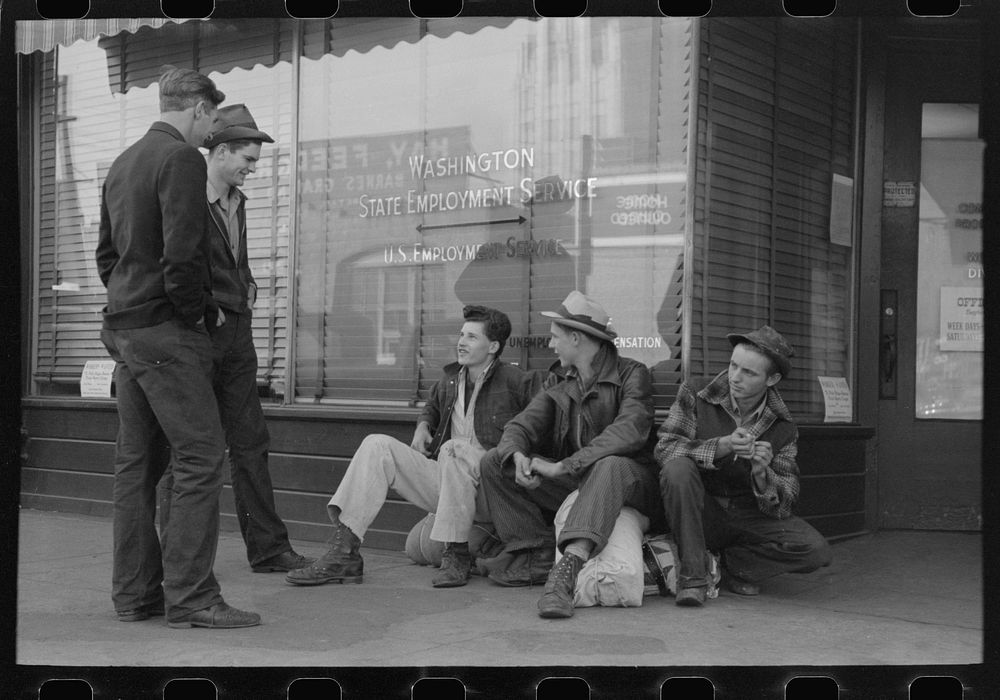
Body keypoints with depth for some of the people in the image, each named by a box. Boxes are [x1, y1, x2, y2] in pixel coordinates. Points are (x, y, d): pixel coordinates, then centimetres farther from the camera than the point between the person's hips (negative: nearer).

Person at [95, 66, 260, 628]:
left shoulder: (123, 163, 17)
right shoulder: (182, 158, -11)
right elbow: (182, 255, -20)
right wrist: (204, 312, -6)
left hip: (123, 329, 10)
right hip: (165, 330, -10)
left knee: (138, 460, 11)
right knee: (201, 455, -7)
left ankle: (134, 593, 16)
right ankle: (190, 596, -8)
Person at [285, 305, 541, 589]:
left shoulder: (515, 381, -4)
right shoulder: (449, 380, 16)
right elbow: (432, 406, 37)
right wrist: (423, 426, 15)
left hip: (492, 488, -6)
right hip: (444, 484, 6)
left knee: (453, 451, -36)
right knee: (377, 446, -8)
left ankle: (456, 555, -21)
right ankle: (343, 553, -19)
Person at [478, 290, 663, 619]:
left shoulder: (631, 374, -7)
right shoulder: (560, 385, 13)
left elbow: (631, 431, -25)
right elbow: (522, 425, 4)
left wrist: (562, 466, -30)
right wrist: (519, 456, -23)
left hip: (628, 482, -6)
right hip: (571, 482, 6)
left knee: (609, 466, -41)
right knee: (494, 463, -6)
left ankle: (567, 568, -53)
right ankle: (538, 556, -13)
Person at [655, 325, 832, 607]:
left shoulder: (783, 428, -3)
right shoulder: (695, 394, -7)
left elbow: (782, 506, -6)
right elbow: (664, 448, -19)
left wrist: (762, 473, -28)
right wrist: (721, 446, -32)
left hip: (748, 517, 2)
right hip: (698, 514, -2)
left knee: (816, 551, -21)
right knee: (678, 468, -34)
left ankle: (731, 565, 3)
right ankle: (692, 575, -20)